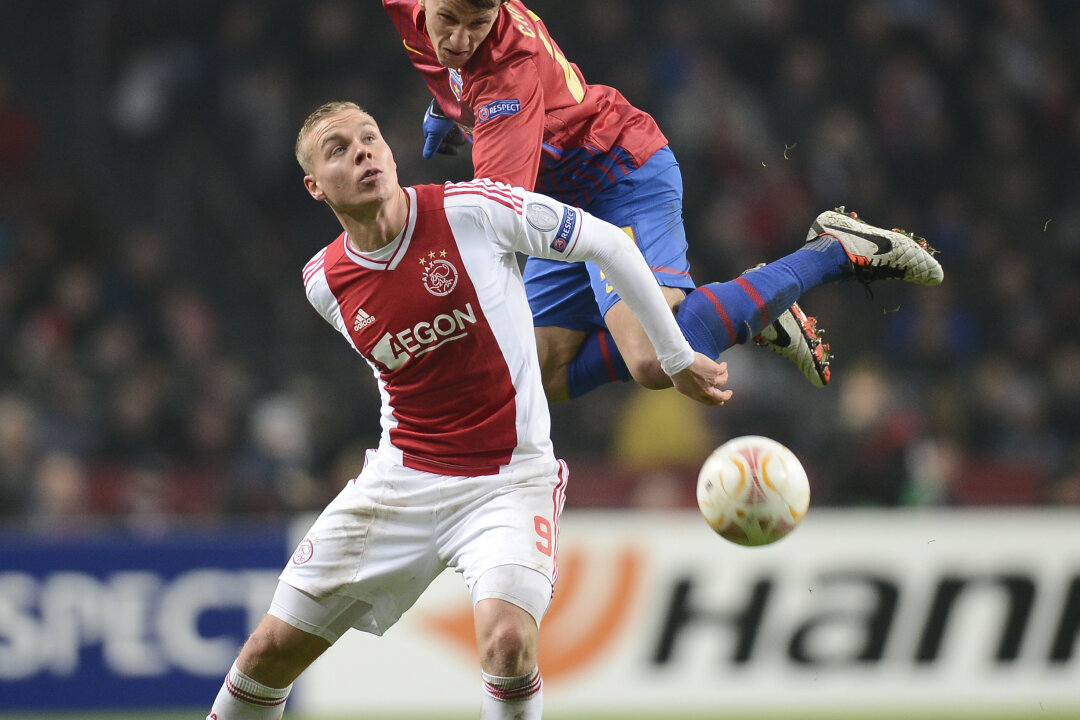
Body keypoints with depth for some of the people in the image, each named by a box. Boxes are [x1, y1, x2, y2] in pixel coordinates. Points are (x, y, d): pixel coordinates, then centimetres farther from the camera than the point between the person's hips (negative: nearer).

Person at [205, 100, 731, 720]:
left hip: (509, 481, -4)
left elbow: (609, 244, -3)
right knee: (272, 649, 2)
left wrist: (677, 357, 3)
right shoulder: (325, 283, -1)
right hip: (400, 478, 4)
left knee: (507, 640, -29)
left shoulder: (472, 210, -14)